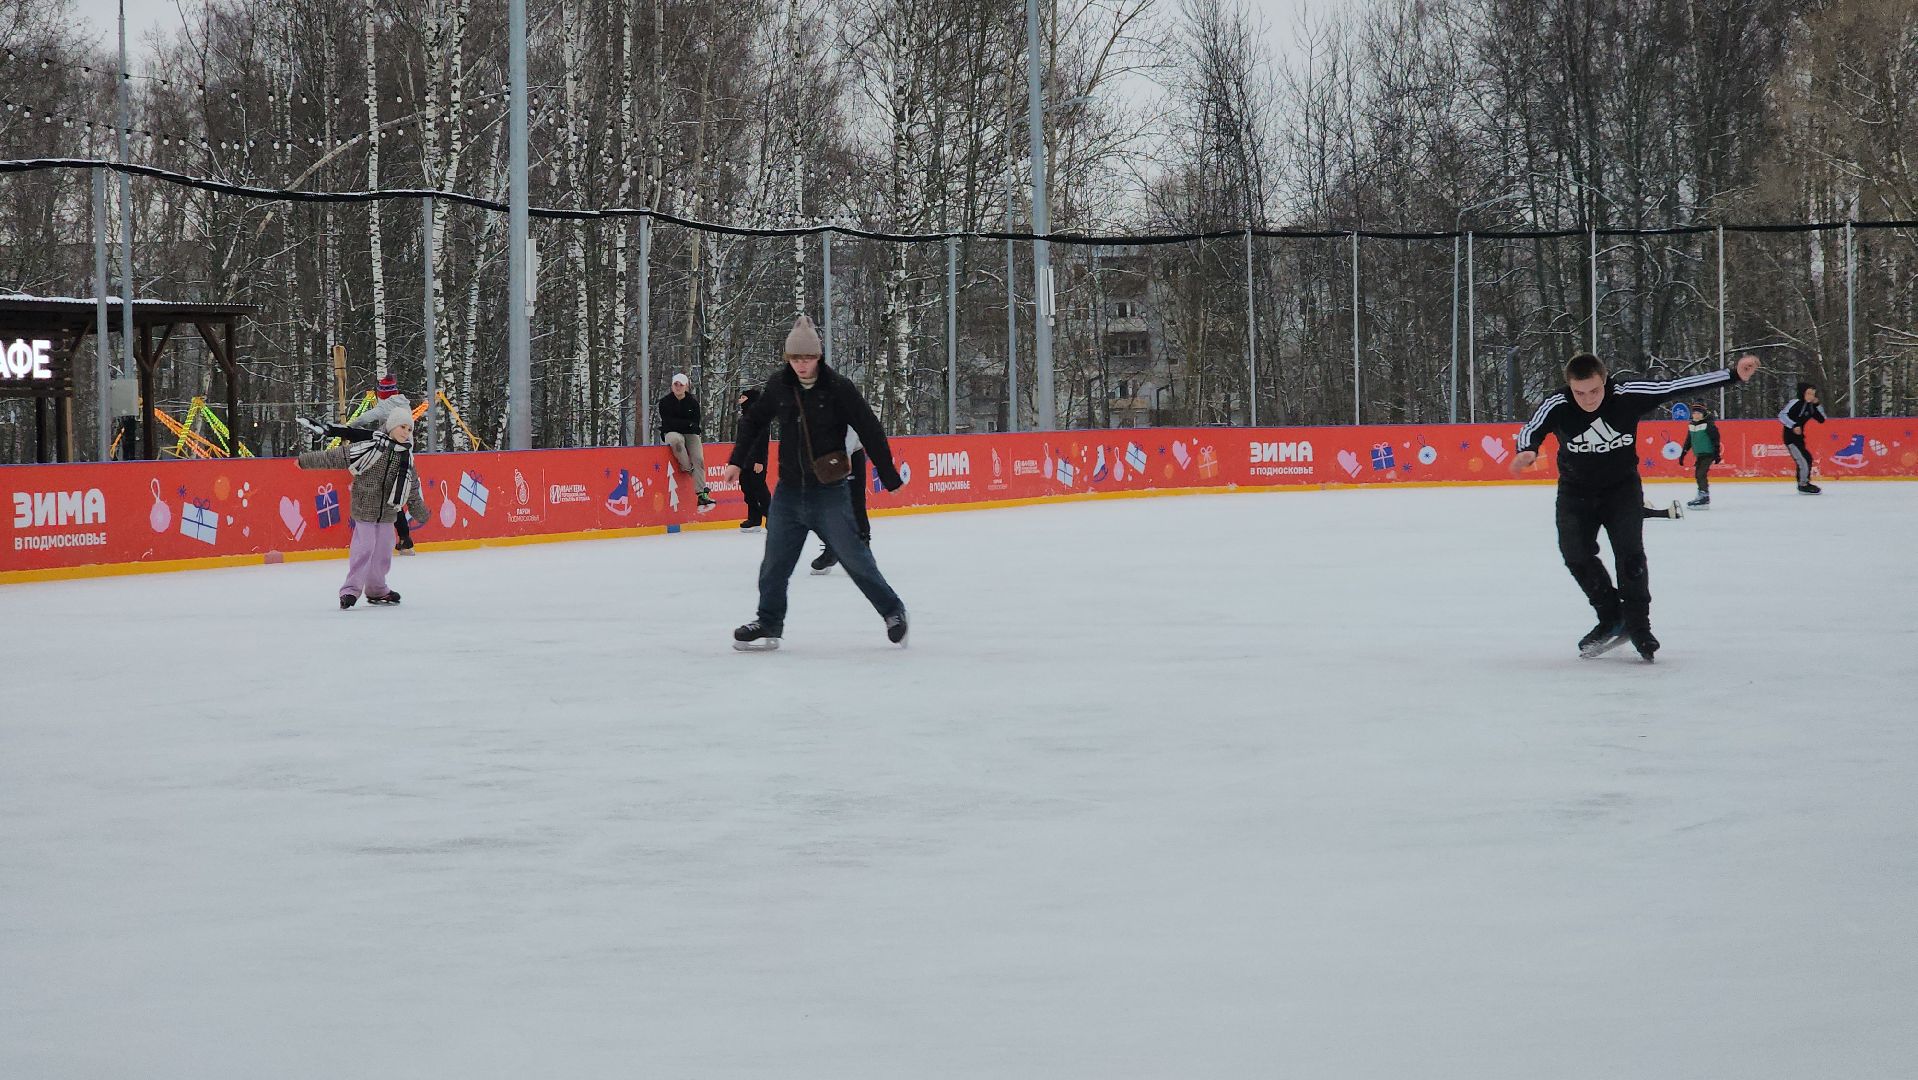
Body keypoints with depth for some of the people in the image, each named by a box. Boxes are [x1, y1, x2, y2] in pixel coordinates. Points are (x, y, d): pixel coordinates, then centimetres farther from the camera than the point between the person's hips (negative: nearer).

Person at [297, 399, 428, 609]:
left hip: (387, 513, 6)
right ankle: (351, 590, -4)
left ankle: (377, 589, 25)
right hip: (365, 509, -6)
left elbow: (413, 489, 17)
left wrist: (420, 513, 26)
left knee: (383, 552, 10)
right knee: (364, 549, -11)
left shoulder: (406, 457, 4)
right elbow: (334, 457, -11)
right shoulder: (369, 448, -14)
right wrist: (306, 460, -10)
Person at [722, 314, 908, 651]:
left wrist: (889, 477, -4)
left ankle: (893, 611, 13)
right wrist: (737, 461, 18)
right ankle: (769, 624, 17)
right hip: (789, 492, 4)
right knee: (775, 563, 5)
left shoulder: (838, 388, -10)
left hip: (830, 493, -4)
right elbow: (753, 421, 20)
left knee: (855, 558, -3)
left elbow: (870, 431, -6)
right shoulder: (779, 386, 2)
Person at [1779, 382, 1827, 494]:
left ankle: (1805, 483, 30)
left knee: (1807, 458, 16)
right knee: (1803, 459, -12)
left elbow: (1822, 420, 9)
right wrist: (1793, 426, -29)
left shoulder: (1810, 406, 9)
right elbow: (1782, 415, -22)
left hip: (1799, 436, 9)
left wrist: (1817, 405, 0)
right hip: (1790, 437, -9)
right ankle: (1803, 486, -3)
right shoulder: (1796, 403, -15)